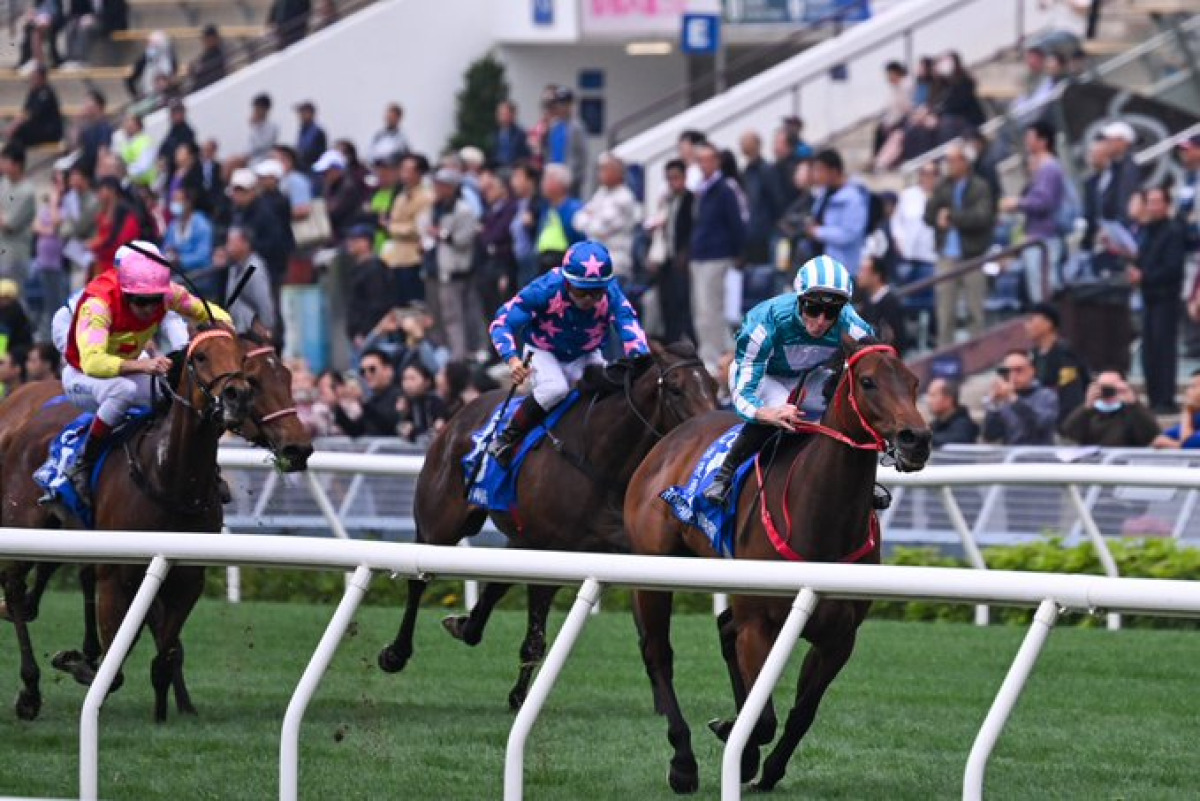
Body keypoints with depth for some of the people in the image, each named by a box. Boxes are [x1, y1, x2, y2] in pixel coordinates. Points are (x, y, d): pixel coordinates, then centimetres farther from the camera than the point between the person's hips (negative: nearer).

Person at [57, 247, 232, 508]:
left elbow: (209, 312, -3)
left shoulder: (166, 293, -17)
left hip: (129, 368, 6)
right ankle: (83, 467, -26)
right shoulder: (97, 304, -35)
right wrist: (142, 365, -60)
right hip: (82, 377, -6)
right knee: (124, 390, -40)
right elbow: (92, 362, -48)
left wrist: (221, 324, -28)